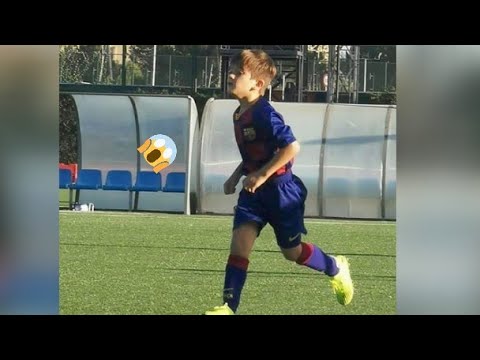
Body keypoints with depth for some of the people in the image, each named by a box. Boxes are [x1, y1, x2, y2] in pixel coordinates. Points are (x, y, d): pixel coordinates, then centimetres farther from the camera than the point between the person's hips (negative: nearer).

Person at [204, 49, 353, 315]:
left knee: (292, 252, 10)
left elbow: (291, 147, -27)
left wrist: (261, 175, -25)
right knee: (239, 242, -9)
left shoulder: (264, 114, -21)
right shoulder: (239, 115, 6)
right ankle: (229, 307, -13)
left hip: (280, 190, -7)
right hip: (253, 192, 7)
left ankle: (336, 268, 38)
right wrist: (236, 176, 9)